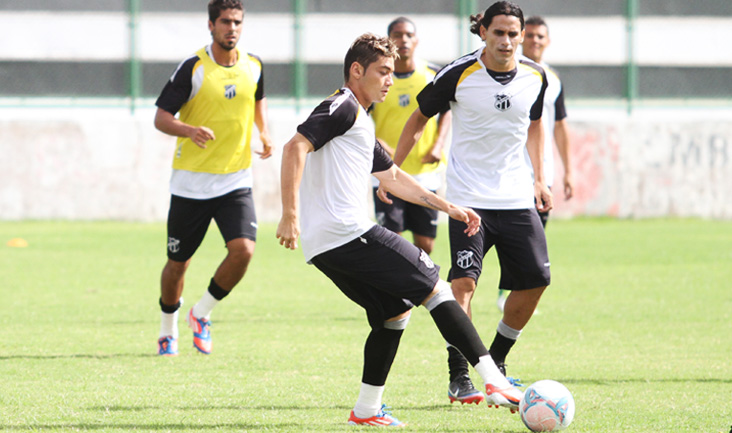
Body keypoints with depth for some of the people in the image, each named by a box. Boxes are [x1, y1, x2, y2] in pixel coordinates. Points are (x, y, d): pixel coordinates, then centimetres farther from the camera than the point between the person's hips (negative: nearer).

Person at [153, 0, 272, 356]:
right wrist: (189, 130, -28)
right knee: (178, 262, 6)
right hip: (191, 182, -3)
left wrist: (264, 133, 14)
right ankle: (168, 331, 32)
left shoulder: (253, 67, 3)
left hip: (236, 181, 3)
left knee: (243, 250, -18)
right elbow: (161, 117, -10)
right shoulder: (193, 68, -10)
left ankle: (202, 314, 6)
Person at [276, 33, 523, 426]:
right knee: (434, 287, -6)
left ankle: (366, 409, 17)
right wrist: (289, 215, -23)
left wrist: (449, 208, 32)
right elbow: (295, 148, -18)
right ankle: (494, 382, -10)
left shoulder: (360, 122, 27)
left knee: (394, 311, 19)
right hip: (349, 234, -10)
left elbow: (393, 178, 35)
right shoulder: (343, 107, -5)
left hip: (324, 247, 10)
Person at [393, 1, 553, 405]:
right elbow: (418, 118, 4)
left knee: (535, 280, 3)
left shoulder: (535, 78, 1)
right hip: (468, 197, -5)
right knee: (464, 281, -18)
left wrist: (538, 179, 14)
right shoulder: (458, 74, -11)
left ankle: (495, 361, 24)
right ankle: (459, 376, -10)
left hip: (517, 198, 5)